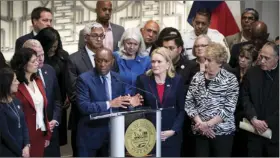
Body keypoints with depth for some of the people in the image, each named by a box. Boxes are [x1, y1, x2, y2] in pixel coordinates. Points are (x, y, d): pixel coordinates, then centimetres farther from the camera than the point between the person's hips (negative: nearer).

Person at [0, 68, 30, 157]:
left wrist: (26, 145, -6)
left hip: (23, 149, 6)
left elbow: (24, 125, 7)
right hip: (8, 152, -6)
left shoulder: (16, 101, 6)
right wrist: (20, 152, -8)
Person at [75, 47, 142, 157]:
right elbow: (83, 107, -20)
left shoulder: (118, 79, 6)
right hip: (90, 135, -4)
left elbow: (120, 105, 11)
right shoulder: (84, 79, -10)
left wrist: (129, 103, -11)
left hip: (112, 133, 4)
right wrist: (109, 104, -26)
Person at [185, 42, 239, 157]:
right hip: (200, 132, 3)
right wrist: (200, 123, -9)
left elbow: (229, 108, -10)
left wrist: (208, 124, -15)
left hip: (222, 131, -3)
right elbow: (188, 103, 3)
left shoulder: (230, 79, -5)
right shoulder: (197, 77, 5)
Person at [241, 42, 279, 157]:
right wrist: (253, 119, -10)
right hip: (254, 130, 2)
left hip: (275, 131, -2)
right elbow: (245, 97, 2)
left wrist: (268, 122, -12)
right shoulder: (251, 73, 6)